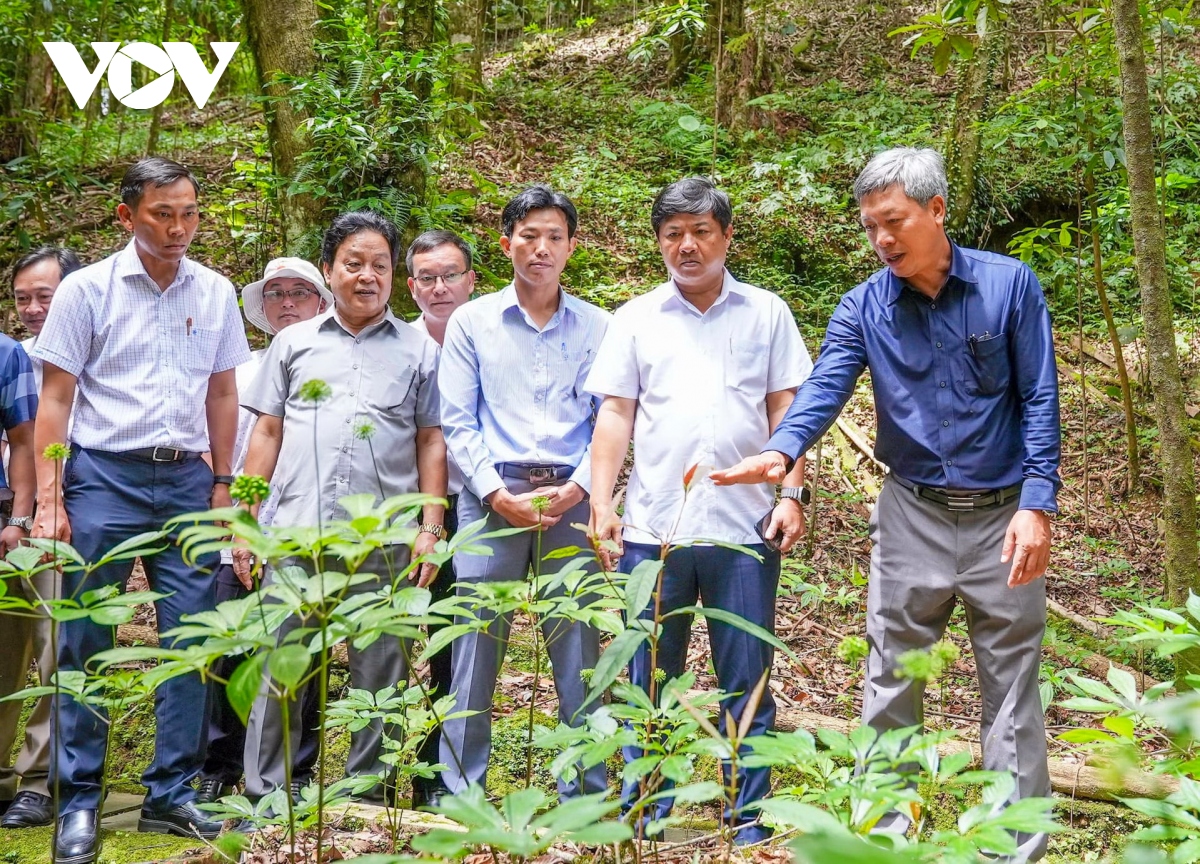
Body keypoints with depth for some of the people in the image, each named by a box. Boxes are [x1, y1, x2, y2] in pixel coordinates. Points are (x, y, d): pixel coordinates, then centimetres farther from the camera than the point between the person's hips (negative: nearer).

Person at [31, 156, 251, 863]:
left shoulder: (215, 293, 8)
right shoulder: (88, 289, -1)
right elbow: (55, 400, -1)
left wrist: (221, 486, 11)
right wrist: (49, 501, -7)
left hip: (186, 482, 3)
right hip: (104, 478, -3)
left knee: (192, 643, 3)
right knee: (85, 645, 0)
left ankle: (172, 795, 15)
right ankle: (79, 801, 10)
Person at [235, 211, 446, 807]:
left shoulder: (418, 350, 11)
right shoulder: (294, 342, 14)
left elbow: (431, 443, 9)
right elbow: (266, 434, 14)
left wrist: (431, 528, 1)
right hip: (297, 532, 1)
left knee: (378, 673, 3)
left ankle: (368, 794, 13)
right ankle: (264, 796, 8)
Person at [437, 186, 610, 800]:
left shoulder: (596, 326, 11)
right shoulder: (472, 322, 11)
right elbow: (457, 421, 5)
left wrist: (576, 488, -9)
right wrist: (497, 493, -7)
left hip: (570, 500, 0)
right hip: (491, 498, 0)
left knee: (579, 652, 0)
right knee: (474, 650, -1)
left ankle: (586, 796, 8)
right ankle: (460, 795, 6)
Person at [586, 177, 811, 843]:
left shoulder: (766, 313, 9)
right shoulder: (636, 319, 10)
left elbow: (785, 409, 7)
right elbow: (615, 414, 7)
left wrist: (791, 495, -2)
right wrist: (600, 500, -2)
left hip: (745, 529, -1)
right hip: (653, 528, 1)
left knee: (747, 684, 4)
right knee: (649, 683, 6)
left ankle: (750, 823, 12)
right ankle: (643, 820, 14)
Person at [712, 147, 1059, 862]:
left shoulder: (1010, 285, -5)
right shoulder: (863, 308, -1)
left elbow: (1040, 401, -6)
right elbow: (825, 388, -16)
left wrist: (1037, 506, -15)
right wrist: (782, 452, -37)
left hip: (1003, 515, -2)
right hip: (911, 515, 2)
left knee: (1012, 690, 4)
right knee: (891, 688, 7)